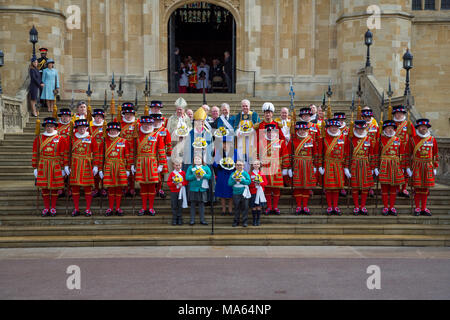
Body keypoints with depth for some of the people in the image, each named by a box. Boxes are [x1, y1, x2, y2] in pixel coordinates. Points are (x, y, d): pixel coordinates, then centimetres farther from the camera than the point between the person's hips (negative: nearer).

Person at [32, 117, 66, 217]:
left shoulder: (60, 139, 1)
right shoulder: (39, 138, 5)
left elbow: (63, 155, 1)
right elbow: (35, 154, 6)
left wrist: (63, 168, -2)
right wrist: (35, 168, 3)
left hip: (56, 167, -1)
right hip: (42, 167, 1)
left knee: (55, 187, 3)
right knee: (44, 187, 4)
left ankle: (53, 208, 13)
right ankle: (46, 208, 14)